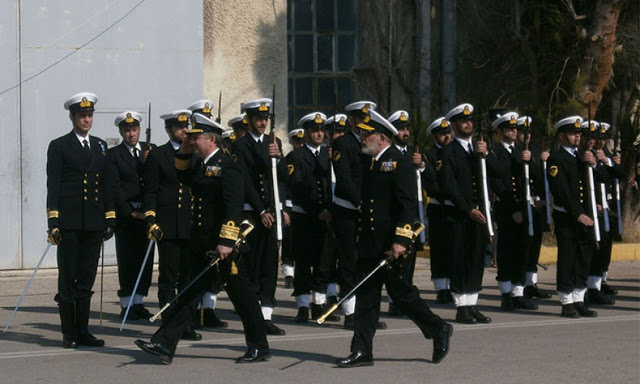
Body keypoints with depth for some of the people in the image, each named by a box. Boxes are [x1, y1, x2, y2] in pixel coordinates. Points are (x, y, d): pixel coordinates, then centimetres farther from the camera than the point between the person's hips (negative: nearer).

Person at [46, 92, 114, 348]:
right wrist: (53, 222, -10)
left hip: (94, 223, 4)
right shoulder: (59, 147, 3)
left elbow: (108, 185, 17)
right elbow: (53, 186, -3)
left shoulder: (100, 146, 16)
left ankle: (83, 332, 12)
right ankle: (69, 334, 4)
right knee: (67, 279, -1)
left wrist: (110, 219, 10)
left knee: (86, 280, 7)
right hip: (69, 222, -4)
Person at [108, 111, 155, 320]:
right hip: (125, 214, -4)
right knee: (127, 261, -3)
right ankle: (126, 305, 2)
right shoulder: (113, 154, 1)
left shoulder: (150, 150, 11)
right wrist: (131, 212, -12)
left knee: (145, 260, 6)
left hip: (147, 213, 4)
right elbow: (115, 187, -5)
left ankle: (138, 303, 14)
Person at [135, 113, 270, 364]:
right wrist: (184, 154, 18)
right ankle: (165, 345, 8)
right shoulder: (201, 165, 14)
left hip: (223, 246, -9)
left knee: (239, 292, 1)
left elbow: (234, 206, -21)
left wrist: (226, 241, -28)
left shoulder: (226, 166, -13)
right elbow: (183, 179, 35)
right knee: (191, 294, 8)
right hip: (203, 245, 9)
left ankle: (259, 347, 11)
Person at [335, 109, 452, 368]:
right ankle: (362, 352, 6)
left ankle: (439, 330, 19)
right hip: (369, 246, 8)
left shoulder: (399, 164, -10)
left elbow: (408, 205, -17)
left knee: (401, 293, 1)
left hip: (390, 246, -8)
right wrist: (360, 241, 19)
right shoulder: (370, 165, 16)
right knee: (366, 297, 5)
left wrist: (400, 240, -24)